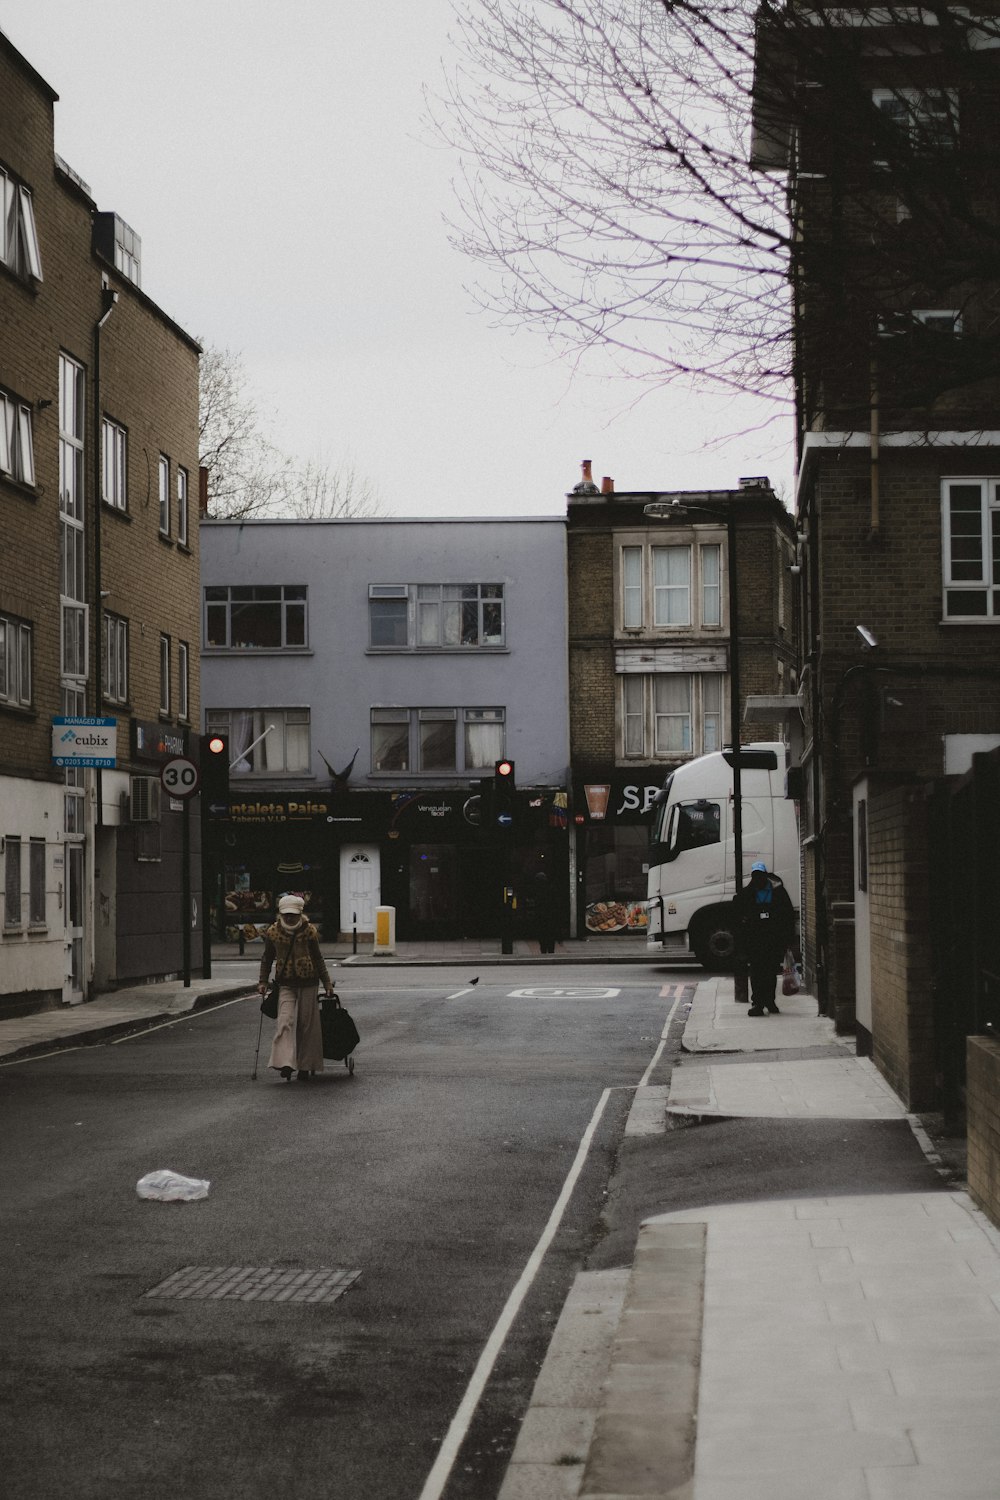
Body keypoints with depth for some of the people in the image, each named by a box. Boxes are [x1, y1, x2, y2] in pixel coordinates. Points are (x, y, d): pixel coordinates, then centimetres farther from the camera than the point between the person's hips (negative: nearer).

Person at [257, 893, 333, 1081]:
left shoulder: (309, 931, -2)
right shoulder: (273, 932, 0)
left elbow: (318, 959, 6)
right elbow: (267, 959, 11)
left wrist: (327, 983, 7)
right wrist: (263, 981, 5)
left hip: (308, 983, 0)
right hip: (285, 984, 0)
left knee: (307, 1024, 3)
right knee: (285, 1022, -17)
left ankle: (305, 1067, 13)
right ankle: (286, 1064, -25)